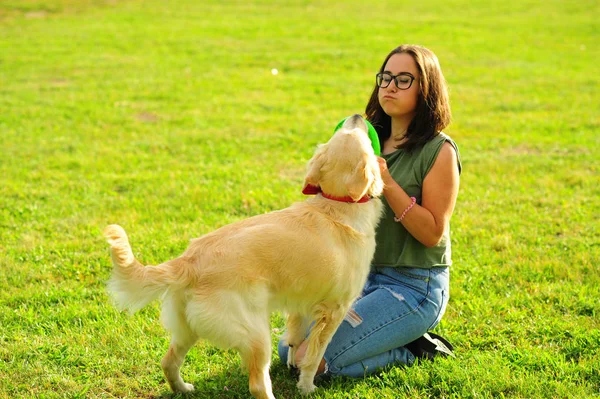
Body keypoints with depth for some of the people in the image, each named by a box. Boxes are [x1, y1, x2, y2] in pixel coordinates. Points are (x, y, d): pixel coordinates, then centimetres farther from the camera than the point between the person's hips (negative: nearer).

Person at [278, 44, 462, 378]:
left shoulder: (439, 151, -12)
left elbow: (432, 233, -17)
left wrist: (388, 184, -25)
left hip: (415, 287, -8)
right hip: (364, 275, 8)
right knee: (287, 349, 2)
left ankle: (411, 350, 3)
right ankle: (404, 339, 12)